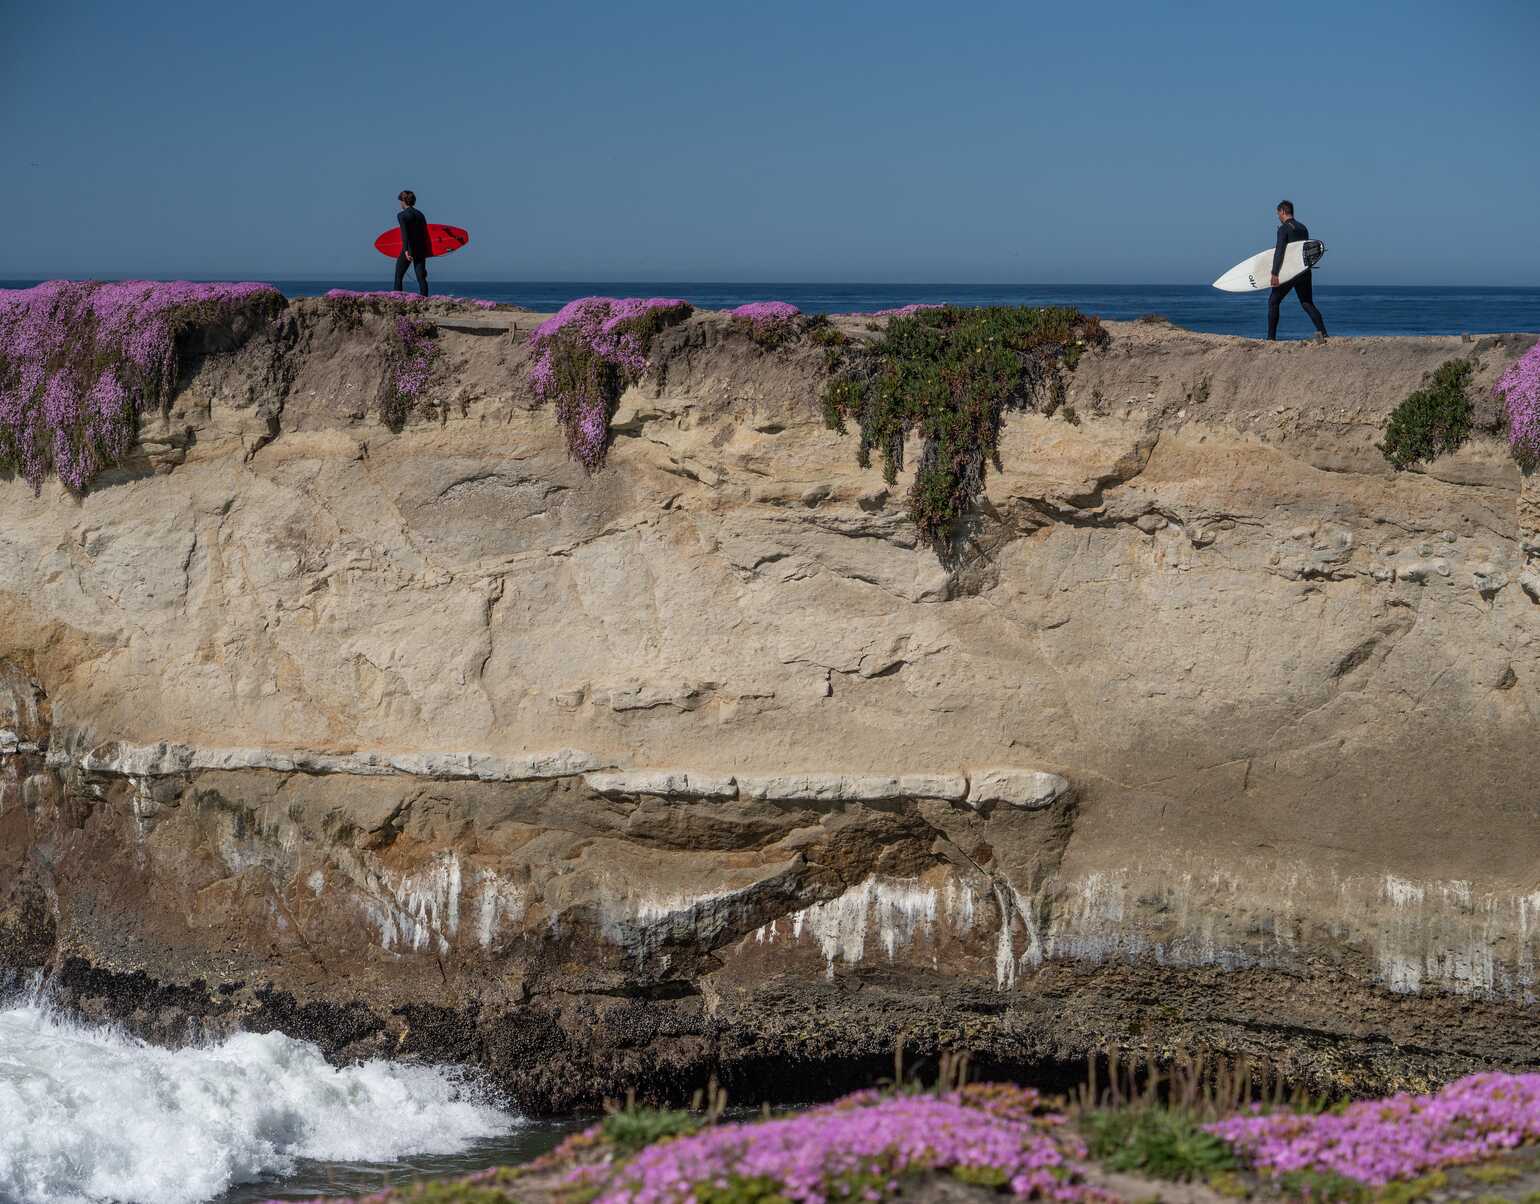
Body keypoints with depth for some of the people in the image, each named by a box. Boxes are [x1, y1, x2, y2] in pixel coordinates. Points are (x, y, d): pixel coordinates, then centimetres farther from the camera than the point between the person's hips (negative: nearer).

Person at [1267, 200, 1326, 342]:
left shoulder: (1284, 229, -9)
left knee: (1273, 302, 6)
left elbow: (1279, 251, -17)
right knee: (1307, 303, 11)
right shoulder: (1303, 228, 14)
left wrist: (1274, 274, -21)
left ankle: (1271, 337, 4)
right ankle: (1322, 331, -9)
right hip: (1304, 271, 7)